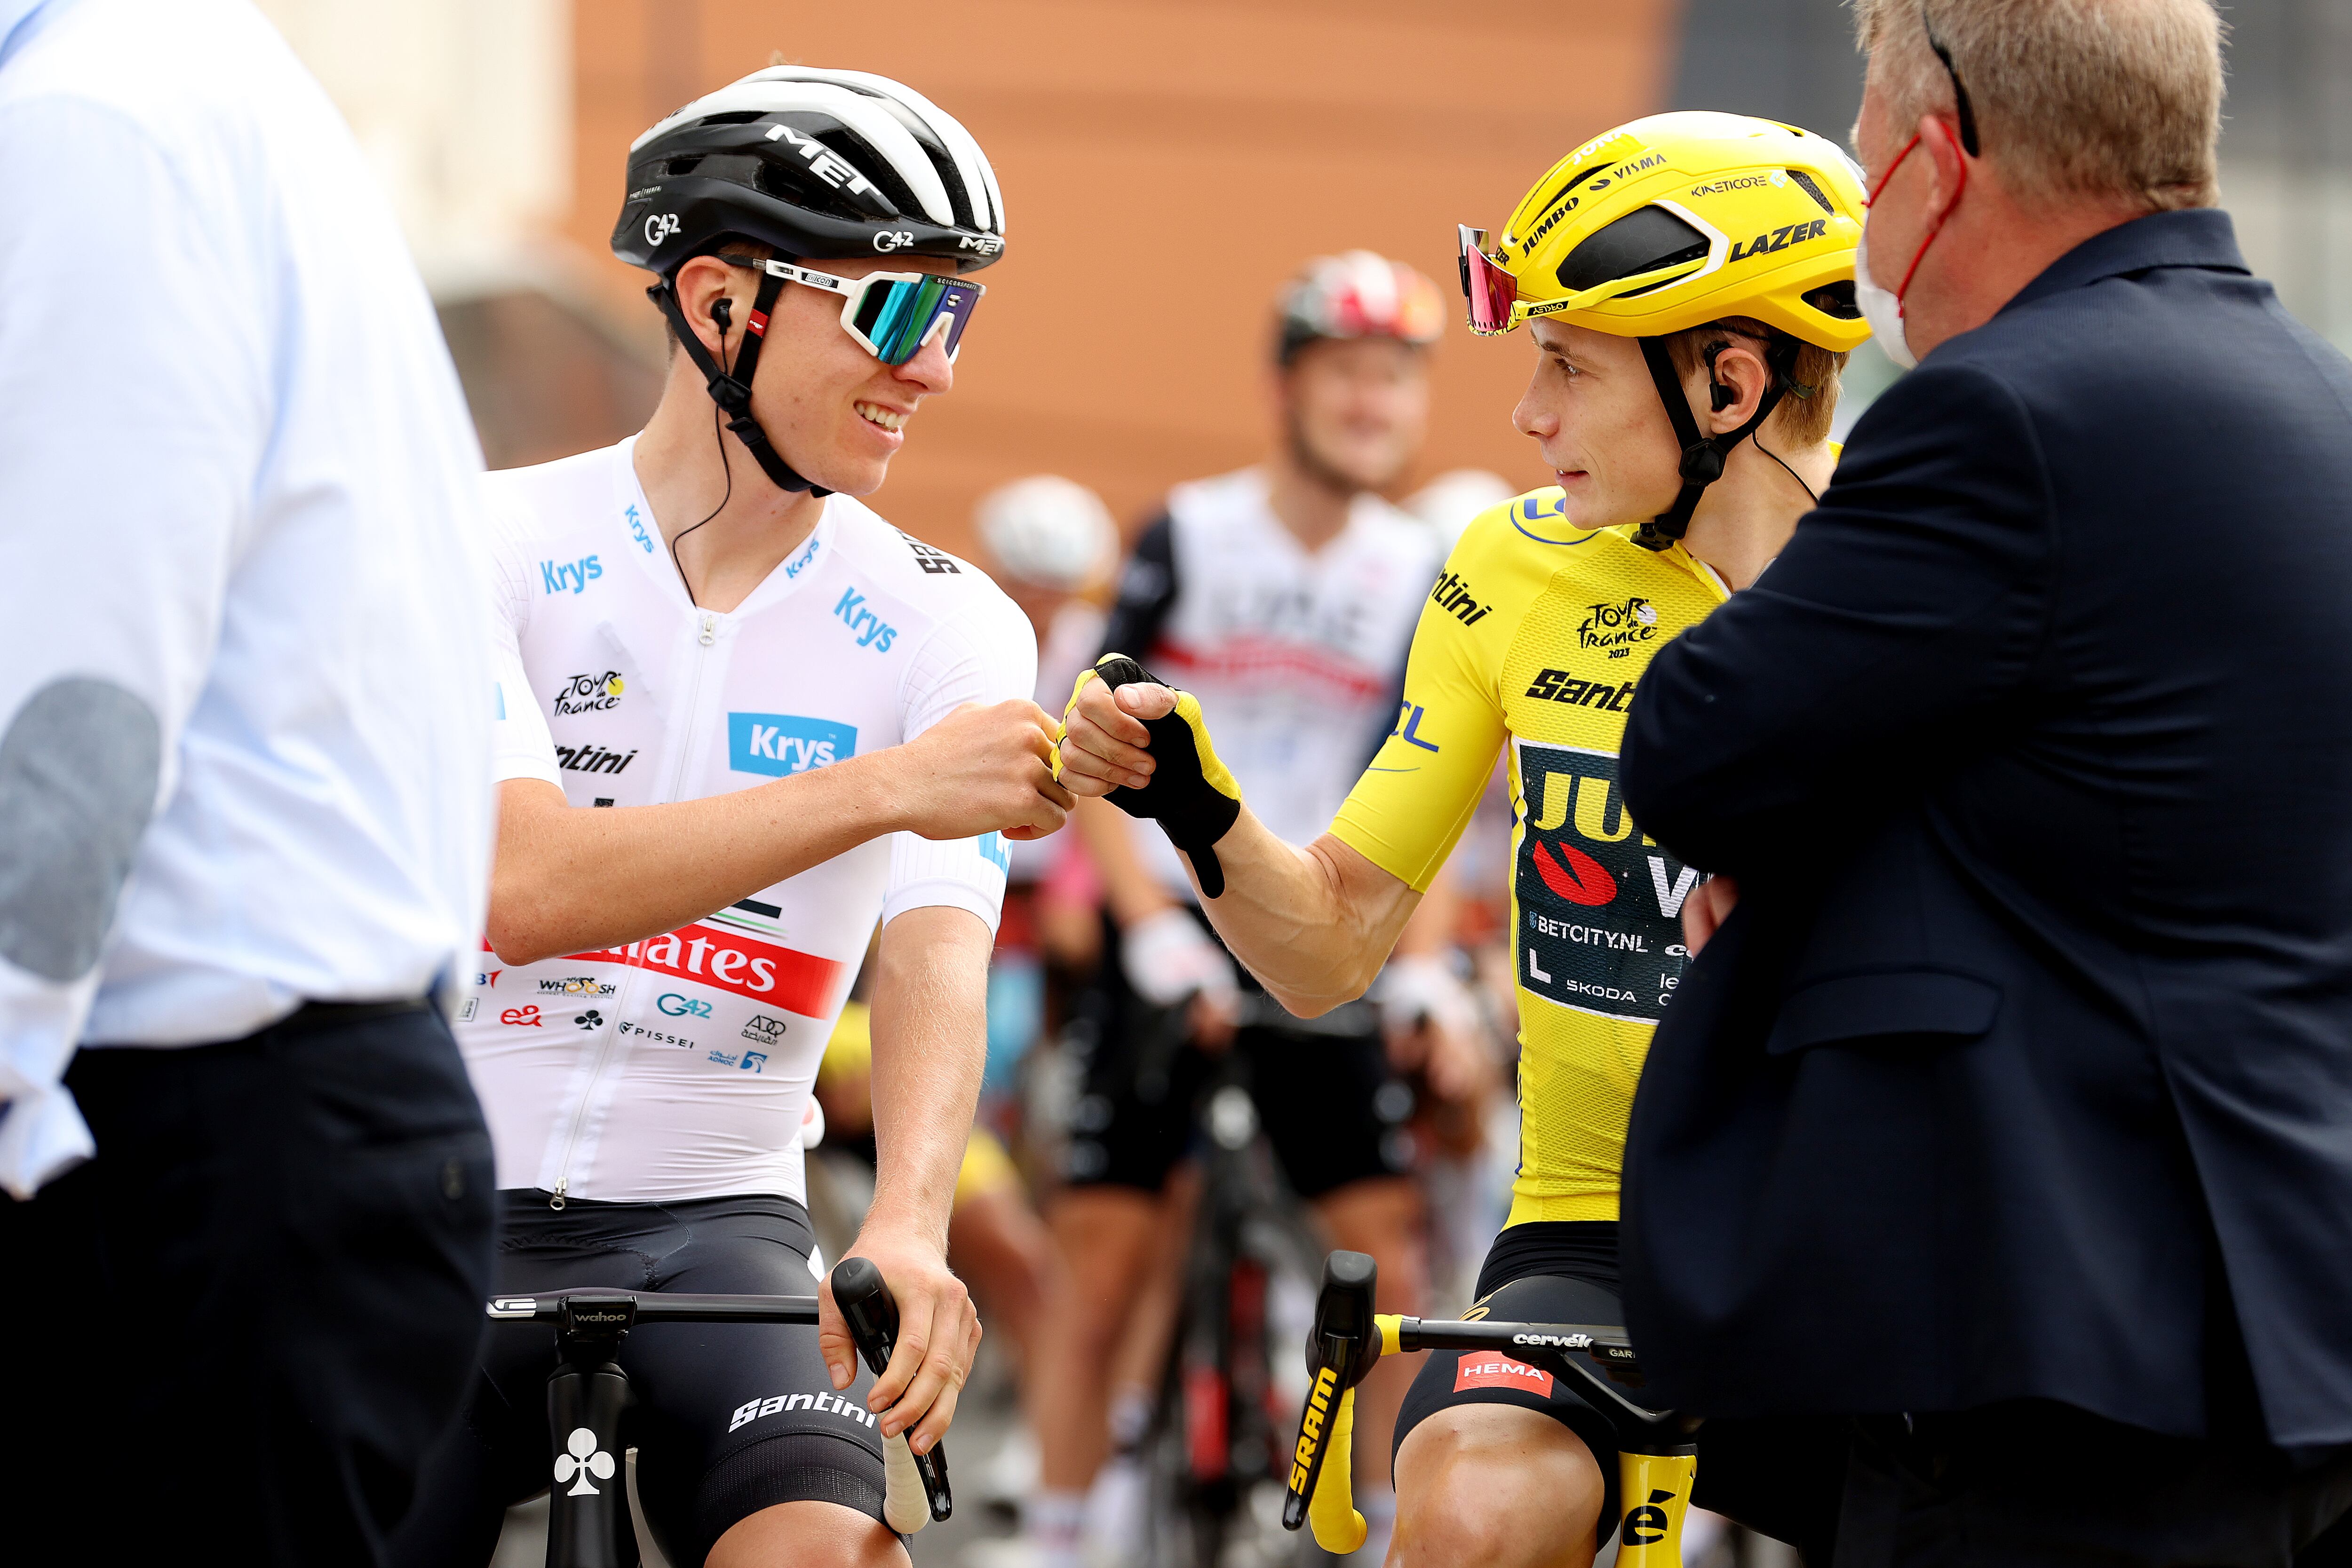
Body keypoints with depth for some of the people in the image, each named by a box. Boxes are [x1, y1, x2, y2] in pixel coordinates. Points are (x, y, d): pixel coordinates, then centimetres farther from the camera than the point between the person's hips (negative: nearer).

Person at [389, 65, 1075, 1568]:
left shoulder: (948, 630, 0)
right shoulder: (491, 547, -7)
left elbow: (938, 965, -13)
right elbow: (518, 887, -22)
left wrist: (907, 1230, -33)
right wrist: (879, 789, -30)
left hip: (715, 1227, 1)